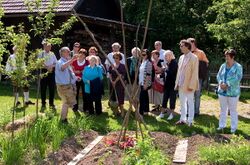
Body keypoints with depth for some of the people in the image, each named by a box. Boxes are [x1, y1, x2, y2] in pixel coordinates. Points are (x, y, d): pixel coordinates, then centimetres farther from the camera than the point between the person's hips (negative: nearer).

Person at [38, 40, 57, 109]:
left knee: (52, 88, 4)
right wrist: (46, 67, -18)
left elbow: (56, 63, 9)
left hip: (52, 72, 3)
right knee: (43, 88, 2)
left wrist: (52, 66, -11)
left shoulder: (52, 54, 9)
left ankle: (51, 103, 14)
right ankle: (43, 104, 13)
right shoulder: (41, 54, -1)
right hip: (44, 71, -3)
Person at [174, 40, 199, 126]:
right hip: (181, 85, 7)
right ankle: (182, 119, 24)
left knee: (190, 103, 3)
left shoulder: (193, 58, -12)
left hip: (188, 85, -7)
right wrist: (177, 83, 10)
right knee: (182, 102, 14)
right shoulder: (181, 57, 9)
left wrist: (191, 85, -17)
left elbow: (194, 73, -14)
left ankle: (190, 121, 11)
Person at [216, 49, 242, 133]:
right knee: (223, 109, 13)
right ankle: (222, 125, 23)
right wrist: (221, 83, -15)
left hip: (232, 92, -5)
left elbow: (237, 78, -17)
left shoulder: (238, 67, -8)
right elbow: (218, 75, 5)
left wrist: (227, 84, -21)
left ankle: (234, 127, 12)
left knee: (233, 110, 3)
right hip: (222, 91, 5)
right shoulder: (223, 66, 7)